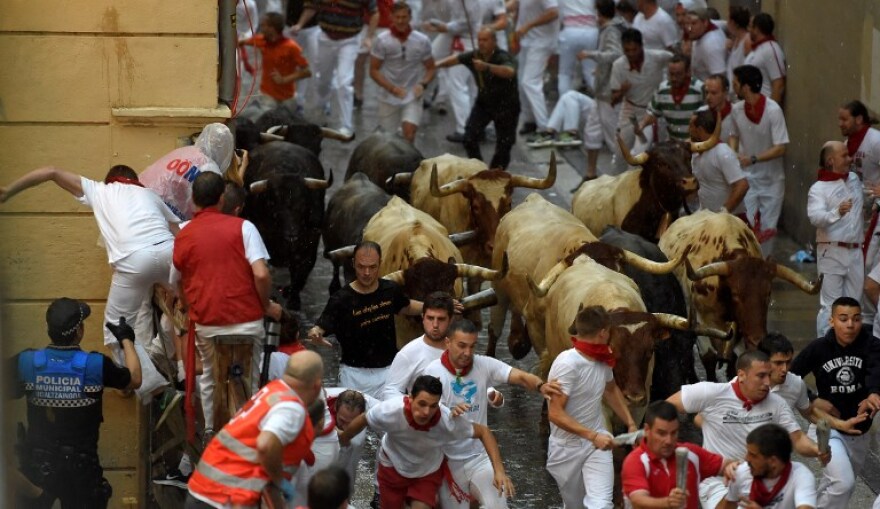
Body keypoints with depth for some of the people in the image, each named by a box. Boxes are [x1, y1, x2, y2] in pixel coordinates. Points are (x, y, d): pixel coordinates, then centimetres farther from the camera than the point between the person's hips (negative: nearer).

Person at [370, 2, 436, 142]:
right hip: (389, 97, 1)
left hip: (412, 97, -1)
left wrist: (423, 84, -16)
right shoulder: (382, 41, -7)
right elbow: (374, 71, -5)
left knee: (409, 131, -21)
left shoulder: (423, 41, -4)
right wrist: (392, 88, -20)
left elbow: (430, 69, 6)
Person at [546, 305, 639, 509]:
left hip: (597, 442, 4)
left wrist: (631, 424, 16)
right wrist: (592, 435, -29)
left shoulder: (603, 359, 0)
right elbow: (556, 414, -25)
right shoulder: (567, 364, -22)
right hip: (567, 447, -4)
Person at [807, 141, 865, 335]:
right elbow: (815, 217, -23)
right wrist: (836, 212, -39)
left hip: (855, 252, 6)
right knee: (830, 305, -8)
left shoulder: (855, 179, 13)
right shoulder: (818, 189, -7)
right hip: (832, 252, -6)